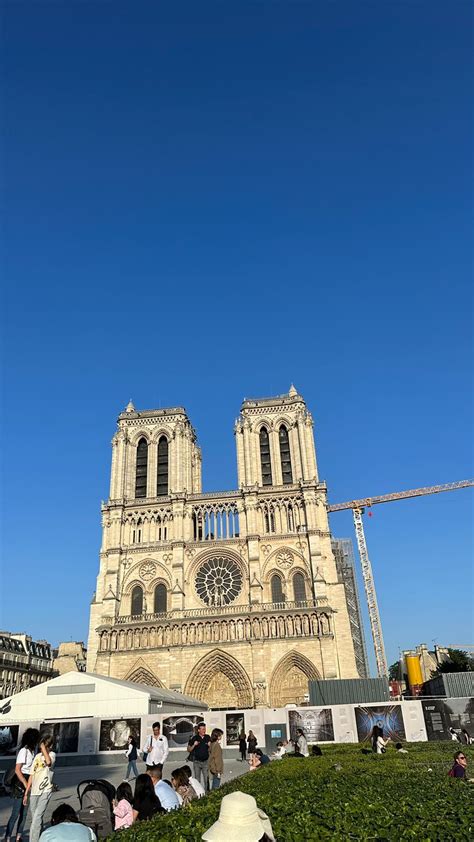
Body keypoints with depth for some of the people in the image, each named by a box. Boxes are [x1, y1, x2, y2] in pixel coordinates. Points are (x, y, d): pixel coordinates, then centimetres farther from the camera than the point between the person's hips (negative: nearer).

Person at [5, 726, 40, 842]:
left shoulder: (32, 750, 8)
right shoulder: (24, 751, -15)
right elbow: (17, 770, -17)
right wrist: (25, 784, -18)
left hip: (28, 783, 8)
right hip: (20, 783, -8)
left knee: (24, 812, 12)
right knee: (16, 813, -5)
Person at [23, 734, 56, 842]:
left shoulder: (52, 754, -7)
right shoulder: (38, 756, 10)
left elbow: (48, 762, -32)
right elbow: (32, 775, 14)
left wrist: (44, 747, -22)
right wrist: (26, 793, 14)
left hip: (45, 791, -7)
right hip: (34, 791, 7)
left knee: (37, 818, -15)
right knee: (35, 819, 15)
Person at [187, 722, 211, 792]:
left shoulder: (208, 737, 4)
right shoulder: (194, 738, -2)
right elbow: (189, 749, 3)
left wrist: (210, 745, -8)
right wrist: (194, 745, -15)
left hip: (206, 761, 1)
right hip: (197, 762, -1)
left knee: (206, 779, -2)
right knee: (197, 779, 3)